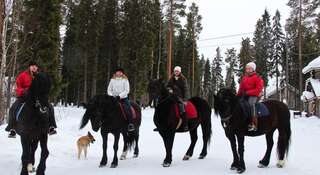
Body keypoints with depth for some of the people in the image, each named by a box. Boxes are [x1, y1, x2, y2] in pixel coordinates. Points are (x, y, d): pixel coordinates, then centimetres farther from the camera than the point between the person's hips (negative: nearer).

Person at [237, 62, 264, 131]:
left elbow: (258, 89, -10)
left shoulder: (257, 78, -2)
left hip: (253, 96, -7)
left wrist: (248, 92, -18)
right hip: (244, 96, 7)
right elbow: (241, 88, 21)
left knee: (251, 103, -35)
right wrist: (238, 95, 4)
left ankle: (253, 124, -40)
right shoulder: (244, 78, 17)